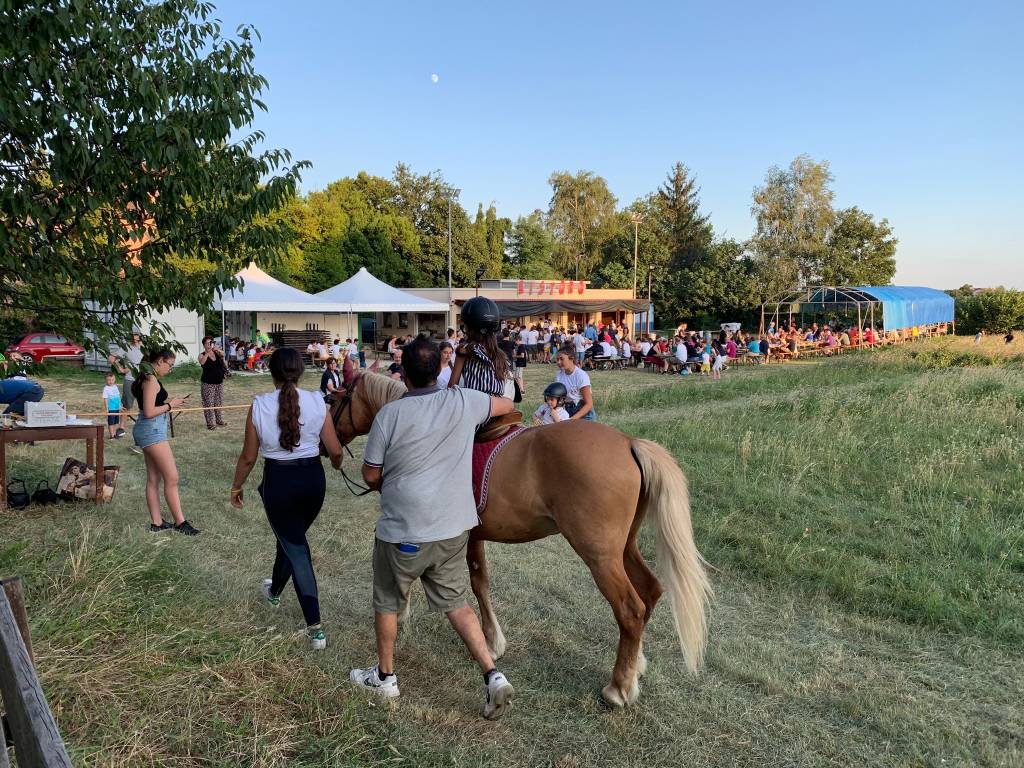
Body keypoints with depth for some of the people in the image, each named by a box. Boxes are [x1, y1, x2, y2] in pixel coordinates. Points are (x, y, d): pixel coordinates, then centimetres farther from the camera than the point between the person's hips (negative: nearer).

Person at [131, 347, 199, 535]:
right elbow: (149, 412, -21)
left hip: (148, 430, 11)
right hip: (152, 430, -11)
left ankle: (156, 522, 18)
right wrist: (170, 405, -10)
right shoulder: (151, 380, -16)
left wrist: (169, 401, 10)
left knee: (153, 479, 13)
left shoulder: (146, 378, 14)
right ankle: (179, 521, 0)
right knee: (172, 477, -6)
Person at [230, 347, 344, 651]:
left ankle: (315, 628, 10)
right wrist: (336, 464, 19)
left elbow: (248, 457, -4)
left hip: (278, 481, -3)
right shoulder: (317, 402, -8)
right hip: (313, 478, 3)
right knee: (292, 538, 27)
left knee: (296, 548, 8)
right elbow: (335, 451, -5)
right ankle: (274, 591, 53)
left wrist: (236, 487, 13)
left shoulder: (259, 405, -11)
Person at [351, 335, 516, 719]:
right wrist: (483, 420, 33)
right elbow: (508, 406, 13)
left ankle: (385, 676, 35)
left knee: (387, 603, 19)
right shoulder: (463, 402, -5)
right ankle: (493, 676, 8)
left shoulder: (389, 414, -14)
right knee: (455, 603, 17)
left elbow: (370, 475, -4)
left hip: (403, 532, -3)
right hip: (454, 529, 4)